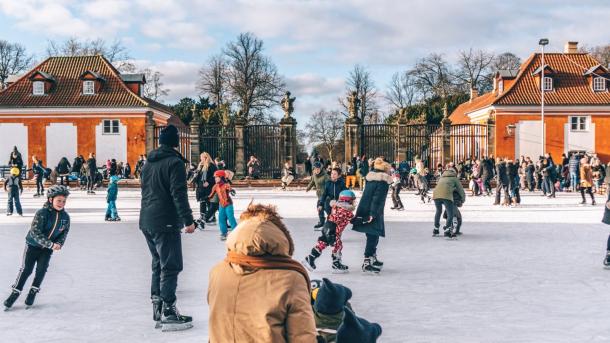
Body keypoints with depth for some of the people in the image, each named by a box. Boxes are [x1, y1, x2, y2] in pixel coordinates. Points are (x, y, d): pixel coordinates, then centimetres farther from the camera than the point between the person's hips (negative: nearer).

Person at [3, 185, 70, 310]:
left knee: (41, 270, -3)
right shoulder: (42, 213, -24)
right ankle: (15, 293, 12)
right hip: (33, 245, -4)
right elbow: (35, 232, -27)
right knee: (26, 269, -1)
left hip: (48, 248, 4)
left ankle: (33, 293, 14)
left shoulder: (65, 216, -8)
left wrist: (59, 243, -17)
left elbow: (64, 232, 3)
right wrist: (51, 244, -32)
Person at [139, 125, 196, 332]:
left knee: (158, 264, 17)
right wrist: (188, 220, -17)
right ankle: (168, 314, -7)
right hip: (165, 223, -9)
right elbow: (179, 194, -18)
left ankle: (158, 310, 20)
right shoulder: (175, 162, -11)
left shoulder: (148, 163, 15)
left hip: (147, 222, 9)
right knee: (171, 267, -5)